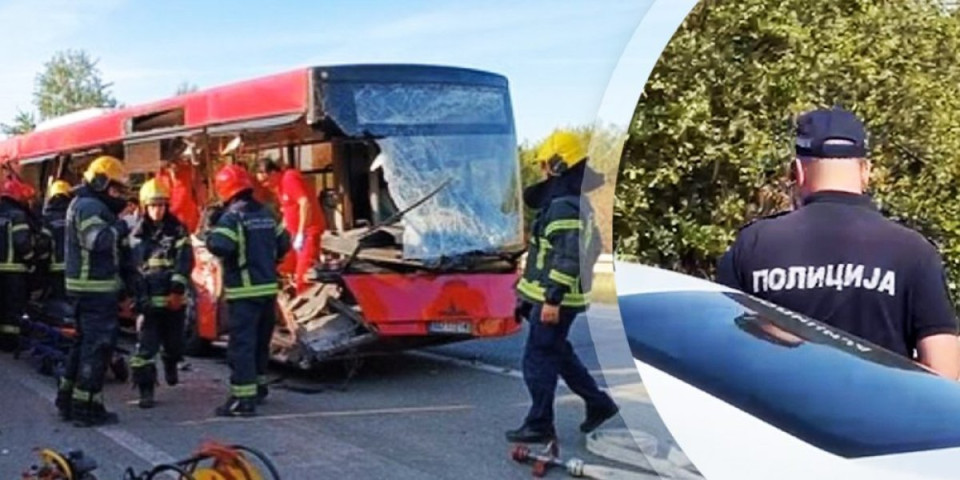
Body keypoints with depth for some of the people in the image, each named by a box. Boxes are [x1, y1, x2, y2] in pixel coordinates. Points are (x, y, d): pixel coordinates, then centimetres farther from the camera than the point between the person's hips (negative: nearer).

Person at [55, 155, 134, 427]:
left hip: (86, 287, 11)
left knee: (84, 342, 18)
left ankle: (68, 400, 26)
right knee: (97, 346, -7)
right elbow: (99, 242, -30)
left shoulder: (82, 204, 20)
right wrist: (119, 227, -16)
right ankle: (87, 408, -4)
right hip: (97, 288, -11)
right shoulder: (91, 206, -15)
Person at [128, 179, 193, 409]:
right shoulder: (137, 234, 8)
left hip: (173, 298, 0)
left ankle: (170, 366, 47)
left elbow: (185, 261, -9)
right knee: (145, 346, -9)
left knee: (174, 341, 14)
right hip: (147, 299, 0)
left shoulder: (178, 230, 0)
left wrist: (177, 289, -21)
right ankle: (146, 390, -7)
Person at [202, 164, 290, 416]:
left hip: (244, 292, -8)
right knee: (261, 341, 20)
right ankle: (258, 386, 34)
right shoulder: (265, 214, 12)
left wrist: (208, 233, -6)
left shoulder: (232, 217, -12)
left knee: (241, 343, -8)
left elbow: (220, 246, -26)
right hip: (268, 288, 8)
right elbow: (283, 244, 16)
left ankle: (243, 398, -12)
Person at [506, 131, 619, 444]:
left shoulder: (564, 206, -20)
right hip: (556, 295, 10)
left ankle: (539, 426, 6)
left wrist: (553, 299, -26)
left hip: (555, 299, -10)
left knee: (538, 359, -2)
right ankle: (598, 403, 27)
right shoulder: (573, 199, 12)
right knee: (558, 353, 21)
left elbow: (566, 257, -26)